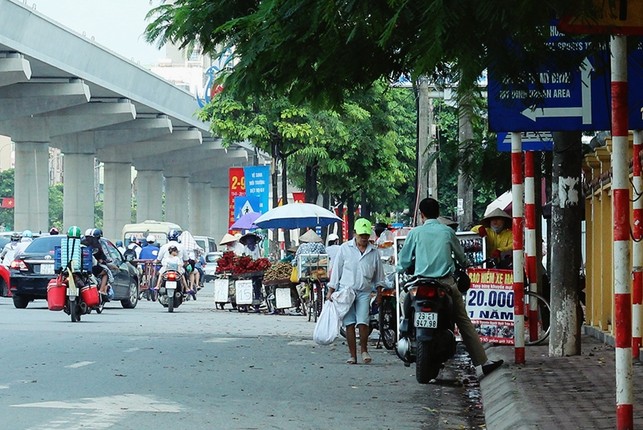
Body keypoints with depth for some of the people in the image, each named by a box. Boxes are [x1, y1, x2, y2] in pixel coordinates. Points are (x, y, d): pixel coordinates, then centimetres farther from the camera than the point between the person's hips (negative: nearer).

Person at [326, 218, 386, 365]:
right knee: (349, 324, -2)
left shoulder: (374, 252, 8)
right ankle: (352, 355, 2)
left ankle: (364, 350, 4)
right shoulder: (345, 248, 4)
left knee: (363, 322, -12)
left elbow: (379, 274, 17)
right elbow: (336, 270, 7)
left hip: (364, 292, 1)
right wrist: (331, 291, 4)